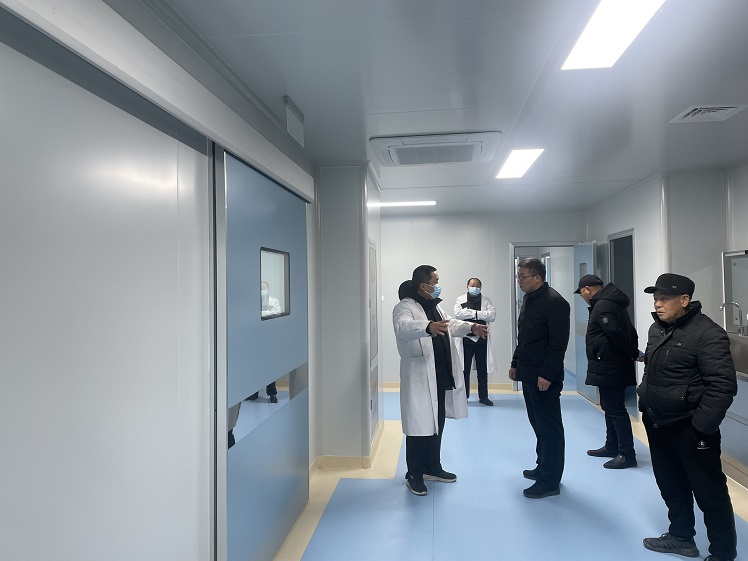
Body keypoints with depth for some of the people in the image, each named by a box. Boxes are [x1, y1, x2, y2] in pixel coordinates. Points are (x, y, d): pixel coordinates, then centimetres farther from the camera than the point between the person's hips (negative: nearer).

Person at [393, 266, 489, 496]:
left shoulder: (434, 306, 15)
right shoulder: (405, 307, -14)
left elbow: (451, 324, 21)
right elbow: (403, 327, -33)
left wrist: (471, 327, 2)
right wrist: (428, 327, -52)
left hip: (441, 376, 9)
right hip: (420, 378, -9)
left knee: (437, 424, 18)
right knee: (420, 426, 0)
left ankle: (433, 468, 33)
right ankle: (414, 474, 16)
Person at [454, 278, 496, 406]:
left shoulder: (486, 300, 7)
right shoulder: (460, 299, 4)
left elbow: (492, 315, -9)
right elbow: (458, 314, -14)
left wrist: (471, 313, -12)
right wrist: (478, 314, -13)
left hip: (482, 339, 1)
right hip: (466, 339, -1)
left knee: (483, 370, 9)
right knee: (465, 369, 4)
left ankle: (483, 396, 21)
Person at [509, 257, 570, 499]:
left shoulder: (554, 302, -16)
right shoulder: (529, 299, 13)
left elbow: (558, 343, -20)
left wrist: (547, 375, -21)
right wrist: (516, 364, 19)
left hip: (544, 378, -9)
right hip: (528, 374, 9)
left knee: (549, 427, 0)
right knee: (538, 423, 18)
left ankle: (550, 482, 9)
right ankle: (544, 467, 32)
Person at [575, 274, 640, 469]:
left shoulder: (602, 306, -17)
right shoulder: (612, 303, 16)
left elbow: (617, 334, -24)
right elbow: (630, 331, 17)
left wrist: (634, 353, -12)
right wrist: (633, 352, 10)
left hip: (609, 369, -11)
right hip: (611, 367, 11)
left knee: (616, 410, -5)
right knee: (610, 408, 18)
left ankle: (627, 454, 2)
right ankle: (612, 447, 29)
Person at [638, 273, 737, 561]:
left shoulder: (708, 333, -18)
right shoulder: (657, 328, 7)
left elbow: (723, 386, -20)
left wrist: (701, 428, -21)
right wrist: (645, 405, 15)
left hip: (689, 429, -8)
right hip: (657, 424, 8)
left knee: (709, 492, 6)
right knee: (671, 485, 21)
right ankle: (681, 537, 40)